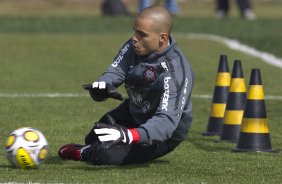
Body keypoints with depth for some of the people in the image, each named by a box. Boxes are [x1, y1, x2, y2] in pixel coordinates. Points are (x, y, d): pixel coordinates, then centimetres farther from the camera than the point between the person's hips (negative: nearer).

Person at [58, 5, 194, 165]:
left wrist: (129, 135, -62)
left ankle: (81, 153, 11)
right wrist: (102, 86, -50)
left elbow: (167, 121, -45)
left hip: (163, 134, -7)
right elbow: (115, 71, -22)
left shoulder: (176, 72, -38)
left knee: (105, 154, -21)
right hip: (133, 113, 7)